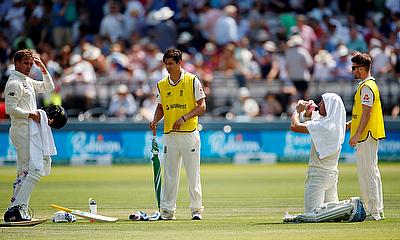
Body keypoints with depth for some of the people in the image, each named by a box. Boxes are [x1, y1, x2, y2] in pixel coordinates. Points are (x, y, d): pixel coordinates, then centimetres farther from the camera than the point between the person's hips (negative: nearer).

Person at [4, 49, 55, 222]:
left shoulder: (27, 81, 19)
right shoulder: (14, 83, -11)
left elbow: (48, 87, 27)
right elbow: (10, 108, -20)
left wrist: (43, 68, 16)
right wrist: (31, 114, -18)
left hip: (29, 130, 10)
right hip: (22, 129, -10)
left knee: (23, 172, 11)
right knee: (34, 170, -16)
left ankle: (16, 210, 12)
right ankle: (16, 208, -20)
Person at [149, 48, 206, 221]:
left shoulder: (192, 81, -3)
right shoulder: (162, 85, 10)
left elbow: (202, 107, -5)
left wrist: (184, 118, -16)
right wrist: (155, 120, -1)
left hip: (189, 134, -4)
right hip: (169, 134, 4)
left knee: (193, 174, -1)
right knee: (169, 174, 4)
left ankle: (197, 209, 6)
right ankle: (167, 211, 8)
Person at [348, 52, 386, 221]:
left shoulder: (366, 87, -14)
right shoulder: (368, 85, 18)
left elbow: (367, 113, -20)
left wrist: (357, 134, -22)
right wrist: (348, 125, 24)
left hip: (366, 136, -11)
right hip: (367, 136, 11)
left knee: (368, 173, -10)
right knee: (370, 173, 13)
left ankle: (374, 211, -10)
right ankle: (376, 211, 16)